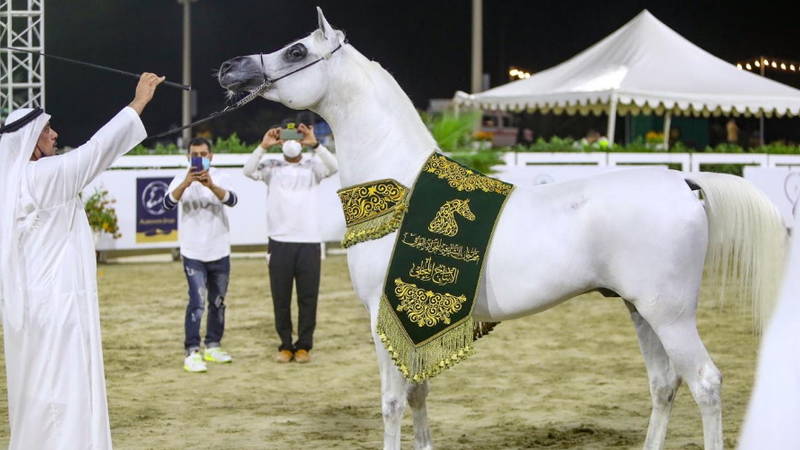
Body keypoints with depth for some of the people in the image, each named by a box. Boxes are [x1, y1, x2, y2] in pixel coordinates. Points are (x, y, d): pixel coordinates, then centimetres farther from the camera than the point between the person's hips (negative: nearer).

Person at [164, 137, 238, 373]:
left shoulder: (218, 177, -1)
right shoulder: (182, 179, -4)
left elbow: (232, 200, -20)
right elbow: (168, 203, -22)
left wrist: (211, 185, -38)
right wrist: (186, 183, -39)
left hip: (219, 252, 3)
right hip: (193, 253, -3)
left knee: (218, 302, 13)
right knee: (197, 302, -14)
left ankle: (212, 346, 27)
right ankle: (191, 353, -14)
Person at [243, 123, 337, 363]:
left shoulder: (312, 166, 8)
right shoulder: (272, 167, 9)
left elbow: (333, 167, -11)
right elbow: (249, 171, -7)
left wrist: (314, 144, -20)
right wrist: (263, 146, -16)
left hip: (309, 241, 0)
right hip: (279, 241, 0)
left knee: (308, 297, 2)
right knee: (280, 297, 3)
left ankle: (304, 346, 11)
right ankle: (285, 345, 13)